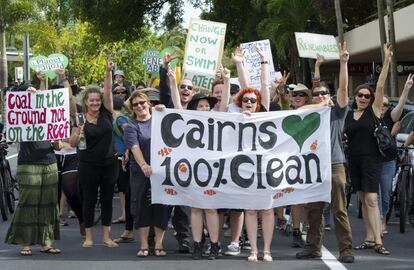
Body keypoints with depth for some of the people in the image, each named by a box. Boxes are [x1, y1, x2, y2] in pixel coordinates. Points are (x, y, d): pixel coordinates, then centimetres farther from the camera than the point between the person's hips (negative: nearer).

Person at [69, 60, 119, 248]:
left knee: (107, 199, 7)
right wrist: (77, 132, -23)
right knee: (89, 199, 5)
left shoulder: (106, 114, 0)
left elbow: (108, 91, -11)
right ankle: (88, 236, 13)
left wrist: (108, 72, -25)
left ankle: (106, 236, 14)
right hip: (88, 165, -2)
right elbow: (72, 144, -2)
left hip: (109, 163, 2)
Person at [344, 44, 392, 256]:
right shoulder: (347, 115, 9)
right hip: (354, 160, 5)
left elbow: (380, 87, -10)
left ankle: (378, 242, -15)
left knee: (371, 200, -12)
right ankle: (369, 239, 11)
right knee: (363, 200, 8)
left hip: (371, 159, -5)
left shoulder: (374, 111, -1)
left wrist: (387, 62, -17)